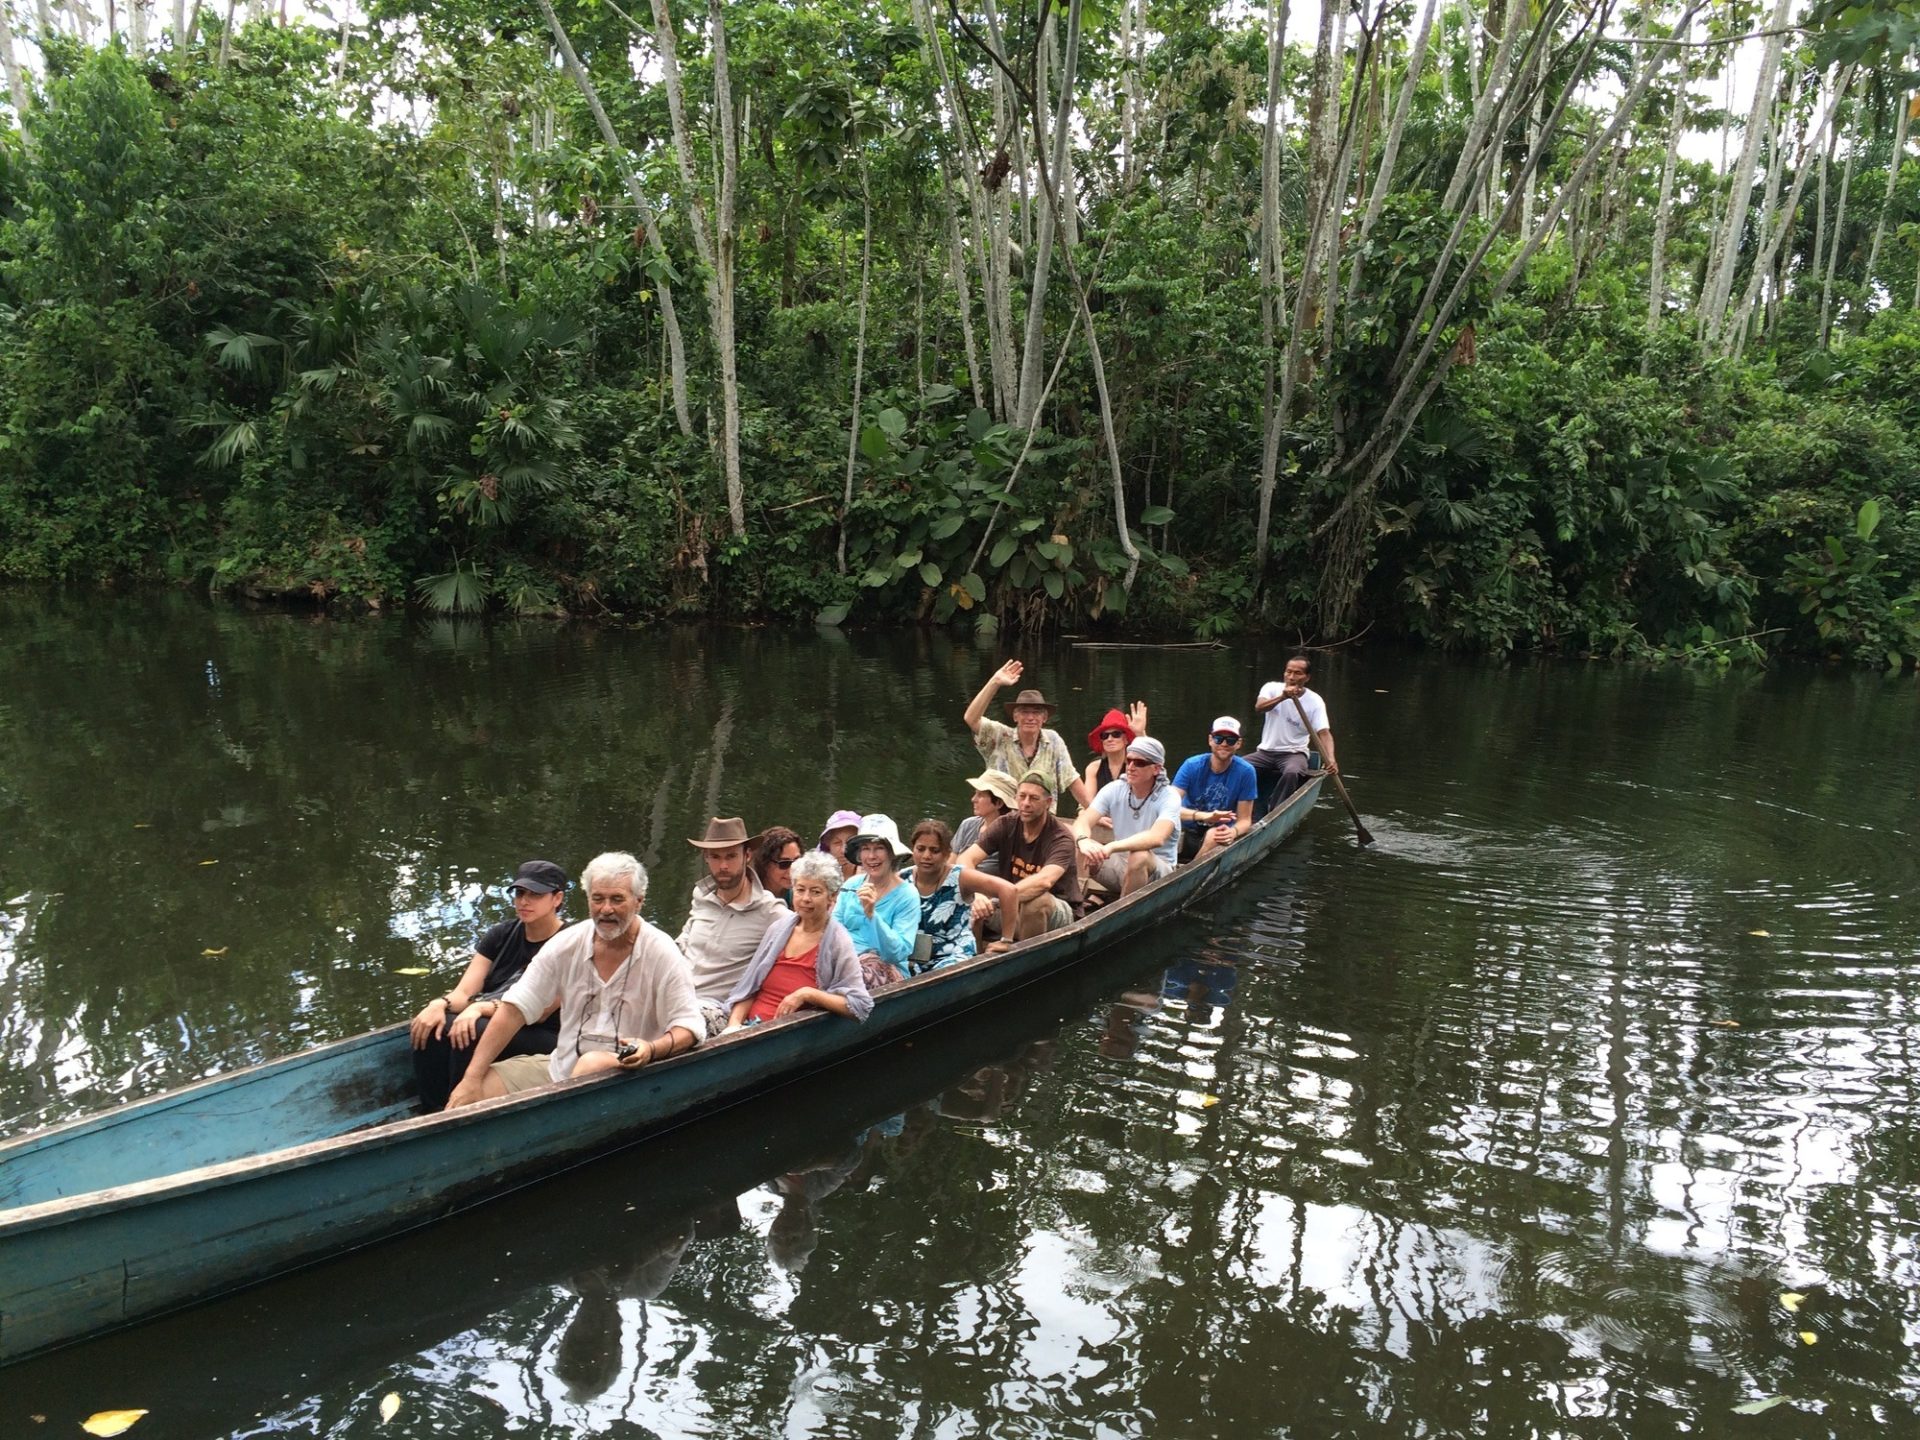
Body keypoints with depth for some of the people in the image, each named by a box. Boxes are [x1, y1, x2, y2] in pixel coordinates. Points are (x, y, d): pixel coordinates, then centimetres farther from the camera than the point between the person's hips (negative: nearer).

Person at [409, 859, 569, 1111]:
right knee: (428, 1025, -22)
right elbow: (463, 993, 3)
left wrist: (482, 1007, -29)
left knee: (475, 1031, -34)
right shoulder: (502, 935, 11)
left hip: (544, 1041, -6)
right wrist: (440, 1004, -21)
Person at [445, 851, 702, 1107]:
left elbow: (688, 1027, -11)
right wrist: (472, 1079, -11)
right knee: (470, 1093, -13)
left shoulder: (662, 955, -10)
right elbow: (515, 1009, -4)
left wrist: (652, 1050, -34)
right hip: (560, 1067, 4)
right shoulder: (567, 944, -1)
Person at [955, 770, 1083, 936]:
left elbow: (1044, 880, -38)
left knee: (1035, 900, -36)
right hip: (1015, 905, 4)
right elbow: (966, 860, -15)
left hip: (1059, 910, -4)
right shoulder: (1006, 825, -6)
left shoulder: (1061, 838, -19)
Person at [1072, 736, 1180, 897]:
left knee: (1139, 857, -37)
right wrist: (1083, 841, -42)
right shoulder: (1114, 790, -4)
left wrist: (1111, 847, -49)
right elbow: (1082, 821, -16)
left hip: (1158, 871, -4)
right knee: (1077, 848, -18)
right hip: (1121, 862, 4)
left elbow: (1157, 837, -36)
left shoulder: (1168, 797, -16)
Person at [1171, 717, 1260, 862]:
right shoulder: (1192, 765, -11)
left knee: (1214, 835, -34)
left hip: (1218, 834, 1)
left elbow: (1245, 819, -6)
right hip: (1188, 832, 0)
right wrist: (1204, 816, -39)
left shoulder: (1245, 772, -10)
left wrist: (1233, 832, -32)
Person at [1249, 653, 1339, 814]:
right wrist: (1282, 697, -41)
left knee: (1292, 773, -36)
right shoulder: (1272, 688, -1)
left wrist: (1330, 759, -33)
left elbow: (1324, 733, -14)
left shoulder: (1315, 701, -5)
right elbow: (1259, 707, -23)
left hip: (1294, 753, -2)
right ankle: (1252, 817, -16)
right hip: (1266, 751, 2)